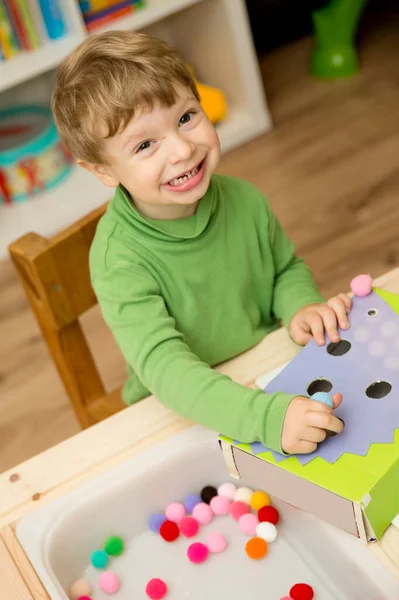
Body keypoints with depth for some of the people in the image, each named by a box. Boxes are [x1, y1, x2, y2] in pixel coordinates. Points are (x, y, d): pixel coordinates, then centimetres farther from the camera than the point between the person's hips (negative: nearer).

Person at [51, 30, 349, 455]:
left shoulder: (245, 201, -7)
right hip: (182, 418, -4)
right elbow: (164, 365, -32)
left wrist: (301, 308, -12)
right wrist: (266, 416, -45)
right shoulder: (119, 260, -23)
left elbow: (287, 269, 11)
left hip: (273, 379, 4)